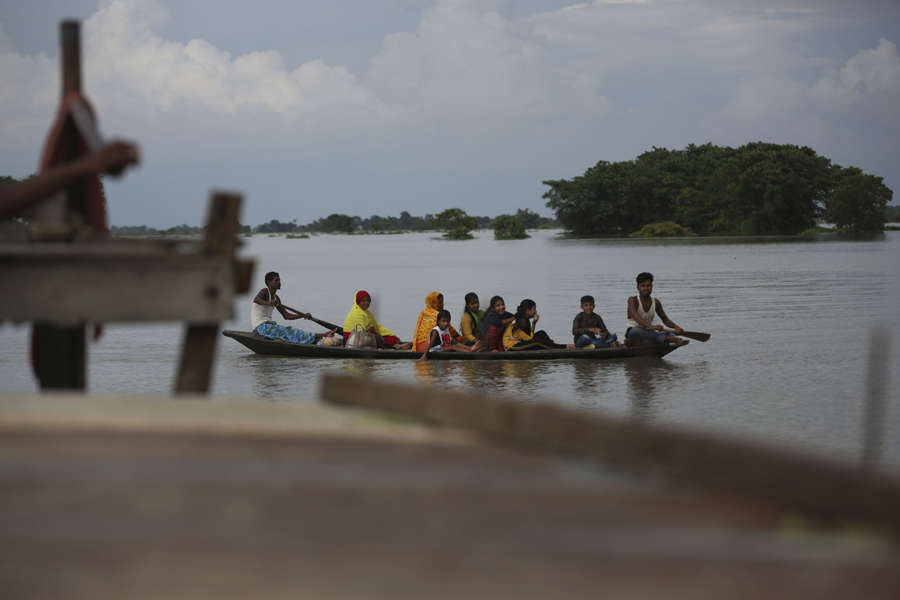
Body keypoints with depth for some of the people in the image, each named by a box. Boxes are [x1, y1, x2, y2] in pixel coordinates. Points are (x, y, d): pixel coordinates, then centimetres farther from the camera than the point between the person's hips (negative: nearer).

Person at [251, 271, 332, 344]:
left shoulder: (276, 298, 17)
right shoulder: (265, 291, -9)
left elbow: (286, 315, 20)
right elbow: (256, 299, -33)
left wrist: (303, 315, 8)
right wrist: (268, 303, -53)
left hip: (268, 325, 9)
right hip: (260, 327, -9)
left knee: (291, 331, -11)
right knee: (286, 332, -22)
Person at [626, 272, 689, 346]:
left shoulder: (656, 303, 7)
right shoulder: (633, 300, -9)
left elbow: (665, 319, 11)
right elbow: (635, 316, -28)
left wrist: (675, 326, -13)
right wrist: (650, 326, -45)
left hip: (648, 333, 4)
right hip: (633, 333, -4)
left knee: (668, 334, -24)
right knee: (636, 331, -42)